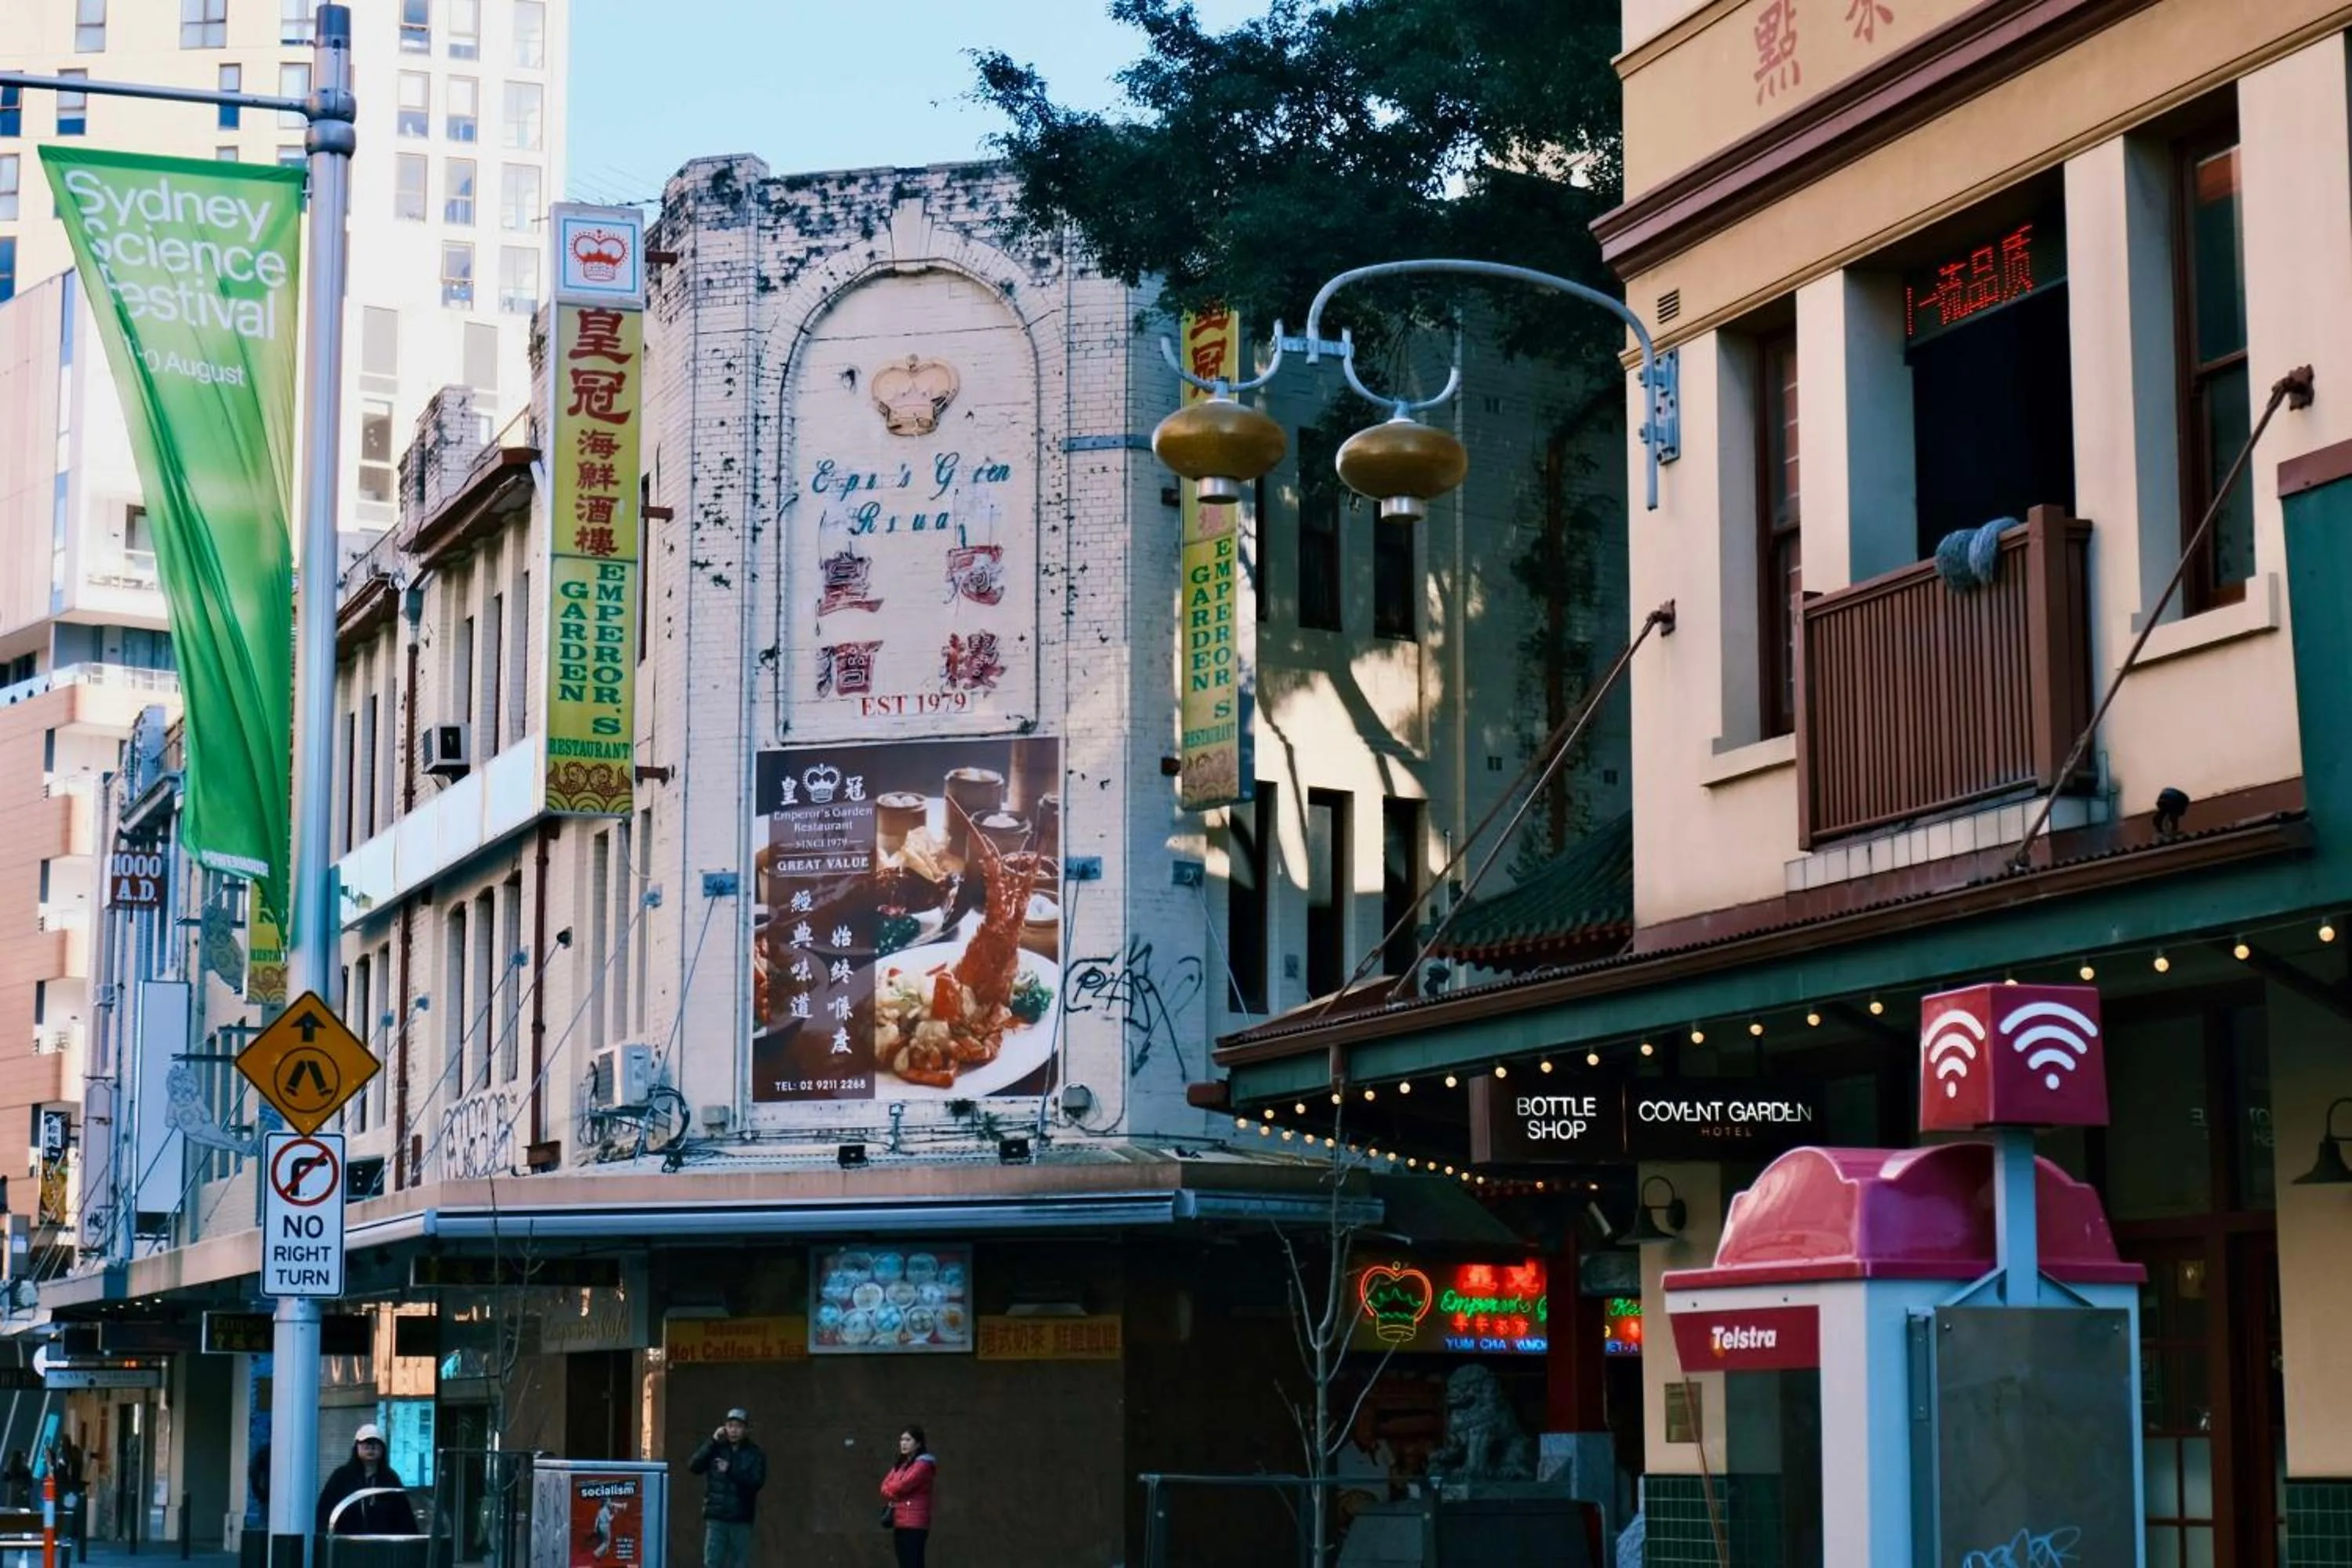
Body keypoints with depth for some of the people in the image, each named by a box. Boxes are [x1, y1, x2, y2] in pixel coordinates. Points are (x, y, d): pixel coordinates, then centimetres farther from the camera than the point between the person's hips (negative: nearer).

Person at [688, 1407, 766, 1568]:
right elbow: (694, 1466, -6)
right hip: (716, 1518, 1)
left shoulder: (755, 1454, 2)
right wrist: (713, 1442, -12)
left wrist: (731, 1471, -20)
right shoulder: (716, 1449, 6)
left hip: (741, 1519, -1)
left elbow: (757, 1482, -11)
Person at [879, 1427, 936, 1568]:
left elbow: (903, 1485, -17)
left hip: (914, 1523, -9)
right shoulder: (901, 1465, 20)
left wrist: (890, 1489, 3)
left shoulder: (923, 1464, -9)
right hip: (899, 1523, 9)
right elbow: (886, 1485, 13)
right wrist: (893, 1496, -7)